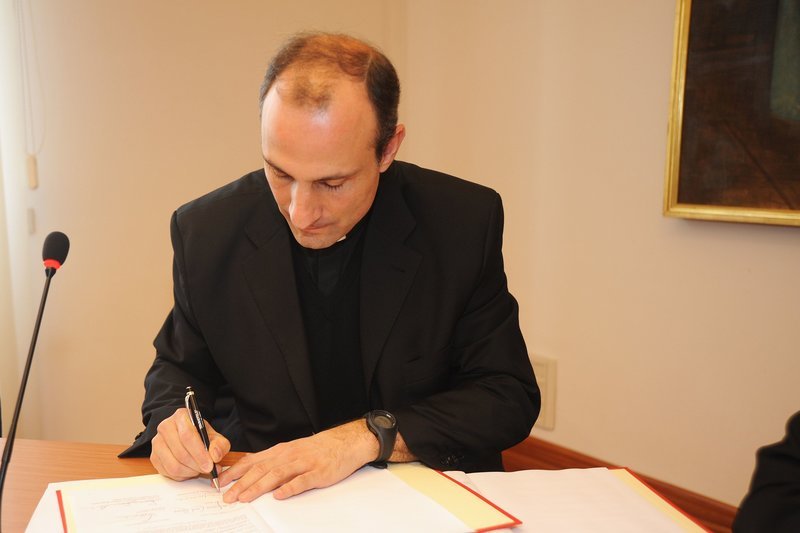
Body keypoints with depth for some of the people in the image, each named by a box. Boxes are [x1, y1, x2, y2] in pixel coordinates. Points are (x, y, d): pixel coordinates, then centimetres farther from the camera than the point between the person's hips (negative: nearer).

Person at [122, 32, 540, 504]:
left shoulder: (466, 222, -12)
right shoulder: (205, 230, -7)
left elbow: (510, 396, -9)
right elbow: (180, 368, 8)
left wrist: (368, 437, -20)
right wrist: (176, 423, -14)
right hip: (262, 494, 2)